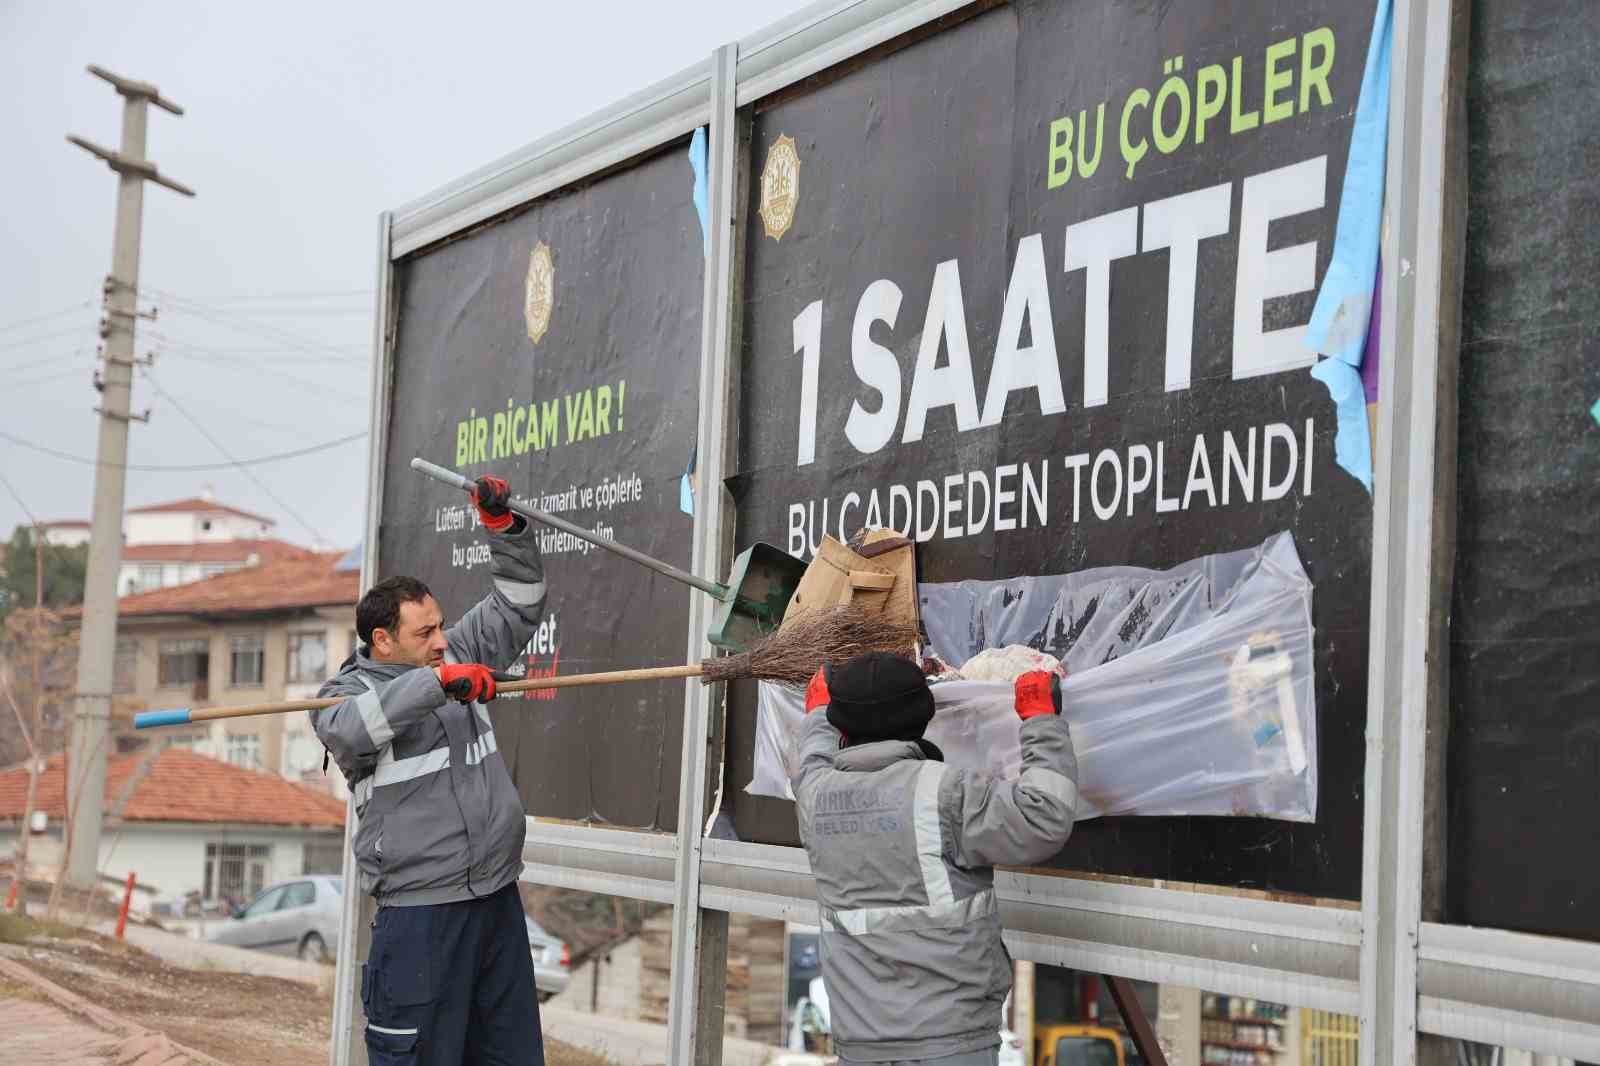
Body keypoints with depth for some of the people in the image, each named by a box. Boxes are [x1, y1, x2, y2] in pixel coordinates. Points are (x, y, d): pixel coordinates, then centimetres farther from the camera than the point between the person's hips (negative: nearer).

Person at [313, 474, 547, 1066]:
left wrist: (505, 526, 6)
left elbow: (519, 604, 19)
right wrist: (438, 682, -31)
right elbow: (348, 728, -27)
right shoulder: (350, 691, -3)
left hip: (498, 900, 6)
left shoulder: (456, 656, 13)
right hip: (421, 915, -6)